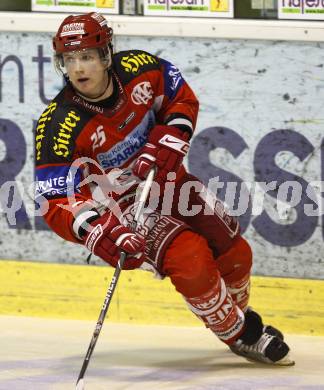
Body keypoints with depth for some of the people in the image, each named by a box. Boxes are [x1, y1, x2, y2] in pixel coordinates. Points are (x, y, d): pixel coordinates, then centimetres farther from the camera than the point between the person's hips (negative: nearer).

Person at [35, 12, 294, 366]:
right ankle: (240, 335, 1)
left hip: (164, 177, 5)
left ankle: (239, 312, 41)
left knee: (234, 253, 8)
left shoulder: (138, 68, -17)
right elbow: (57, 203, -28)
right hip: (119, 205, -5)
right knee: (191, 260, -23)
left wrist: (171, 138, -15)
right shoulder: (59, 125, -28)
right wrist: (98, 233, -43)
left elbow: (182, 99, 3)